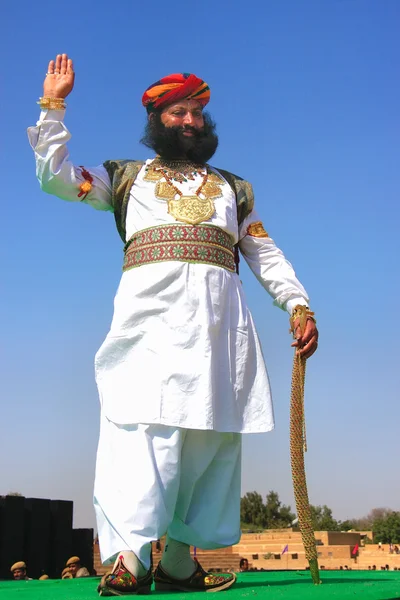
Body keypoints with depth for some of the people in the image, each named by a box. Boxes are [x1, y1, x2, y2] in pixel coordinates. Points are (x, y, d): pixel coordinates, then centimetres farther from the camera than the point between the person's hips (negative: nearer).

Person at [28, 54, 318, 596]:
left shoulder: (232, 188, 30)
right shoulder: (127, 177, 25)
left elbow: (267, 255, 24)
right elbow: (56, 177, 15)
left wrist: (299, 305, 11)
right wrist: (53, 106, 12)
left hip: (219, 321, 3)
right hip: (151, 312, -2)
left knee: (211, 434, -5)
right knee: (145, 428, -18)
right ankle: (128, 557, -24)